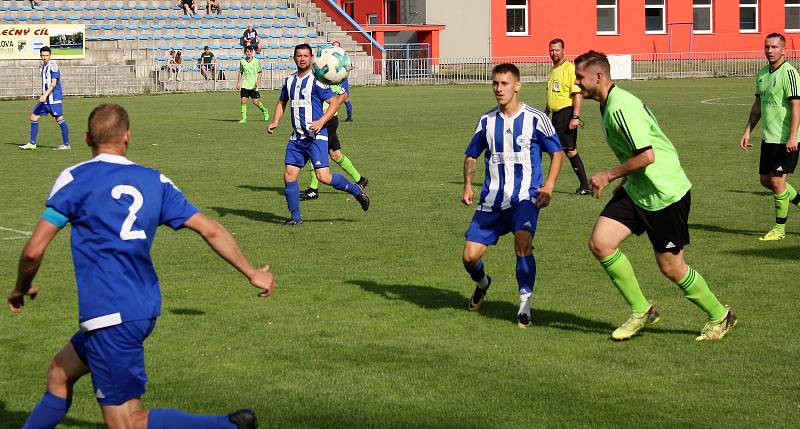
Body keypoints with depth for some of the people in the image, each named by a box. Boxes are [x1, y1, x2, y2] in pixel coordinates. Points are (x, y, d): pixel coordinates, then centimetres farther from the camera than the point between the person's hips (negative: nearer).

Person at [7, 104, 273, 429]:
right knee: (60, 372, 25)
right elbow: (211, 231, 6)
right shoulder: (155, 181, 7)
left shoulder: (75, 179, -6)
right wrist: (252, 274, 16)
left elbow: (34, 250, -7)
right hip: (144, 308, 7)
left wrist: (21, 289, 13)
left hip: (110, 316, -7)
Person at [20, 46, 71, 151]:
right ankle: (32, 143, 11)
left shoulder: (53, 66, -11)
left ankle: (66, 144, 1)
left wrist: (45, 95, -26)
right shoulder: (42, 67, 14)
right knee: (34, 117, 6)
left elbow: (53, 83, -18)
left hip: (54, 98, -9)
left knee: (59, 119, -5)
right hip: (45, 99, 9)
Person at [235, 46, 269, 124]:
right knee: (243, 100, -9)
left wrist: (258, 81, -12)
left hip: (253, 85, -2)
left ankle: (264, 111, 26)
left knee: (255, 102, -3)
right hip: (245, 85, 2)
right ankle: (244, 118, -2)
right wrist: (238, 83, 12)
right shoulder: (242, 62, 5)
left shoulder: (256, 61, -2)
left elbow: (259, 73, 3)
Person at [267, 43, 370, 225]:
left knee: (323, 176, -15)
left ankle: (357, 191, 7)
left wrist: (321, 121, -22)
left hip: (316, 136, -7)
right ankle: (295, 217, 11)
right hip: (297, 137, 7)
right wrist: (275, 121, 12)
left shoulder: (316, 81, -9)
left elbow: (335, 102, -10)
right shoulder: (289, 80, 12)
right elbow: (282, 102, 27)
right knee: (289, 175, 0)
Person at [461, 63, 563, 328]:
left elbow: (556, 152, 5)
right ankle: (482, 283, 37)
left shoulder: (535, 119, -4)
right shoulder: (487, 121, 7)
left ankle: (525, 304, -16)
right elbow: (471, 155, 19)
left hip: (525, 198, -4)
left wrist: (548, 186, -8)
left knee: (523, 242, -30)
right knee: (470, 256, 0)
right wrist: (467, 186, 4)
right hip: (492, 200, 4)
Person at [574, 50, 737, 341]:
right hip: (635, 191, 9)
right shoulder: (608, 106, 9)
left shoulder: (621, 107, -23)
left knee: (671, 268, 1)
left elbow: (647, 155, -27)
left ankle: (720, 316, 23)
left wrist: (608, 176, -17)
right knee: (599, 242, -5)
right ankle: (642, 311, 6)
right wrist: (622, 181, 22)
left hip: (666, 194, -9)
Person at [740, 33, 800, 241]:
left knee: (776, 181, -5)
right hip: (768, 138, 9)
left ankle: (780, 228, 7)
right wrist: (748, 131, 15)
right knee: (765, 179, 12)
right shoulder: (762, 74, 12)